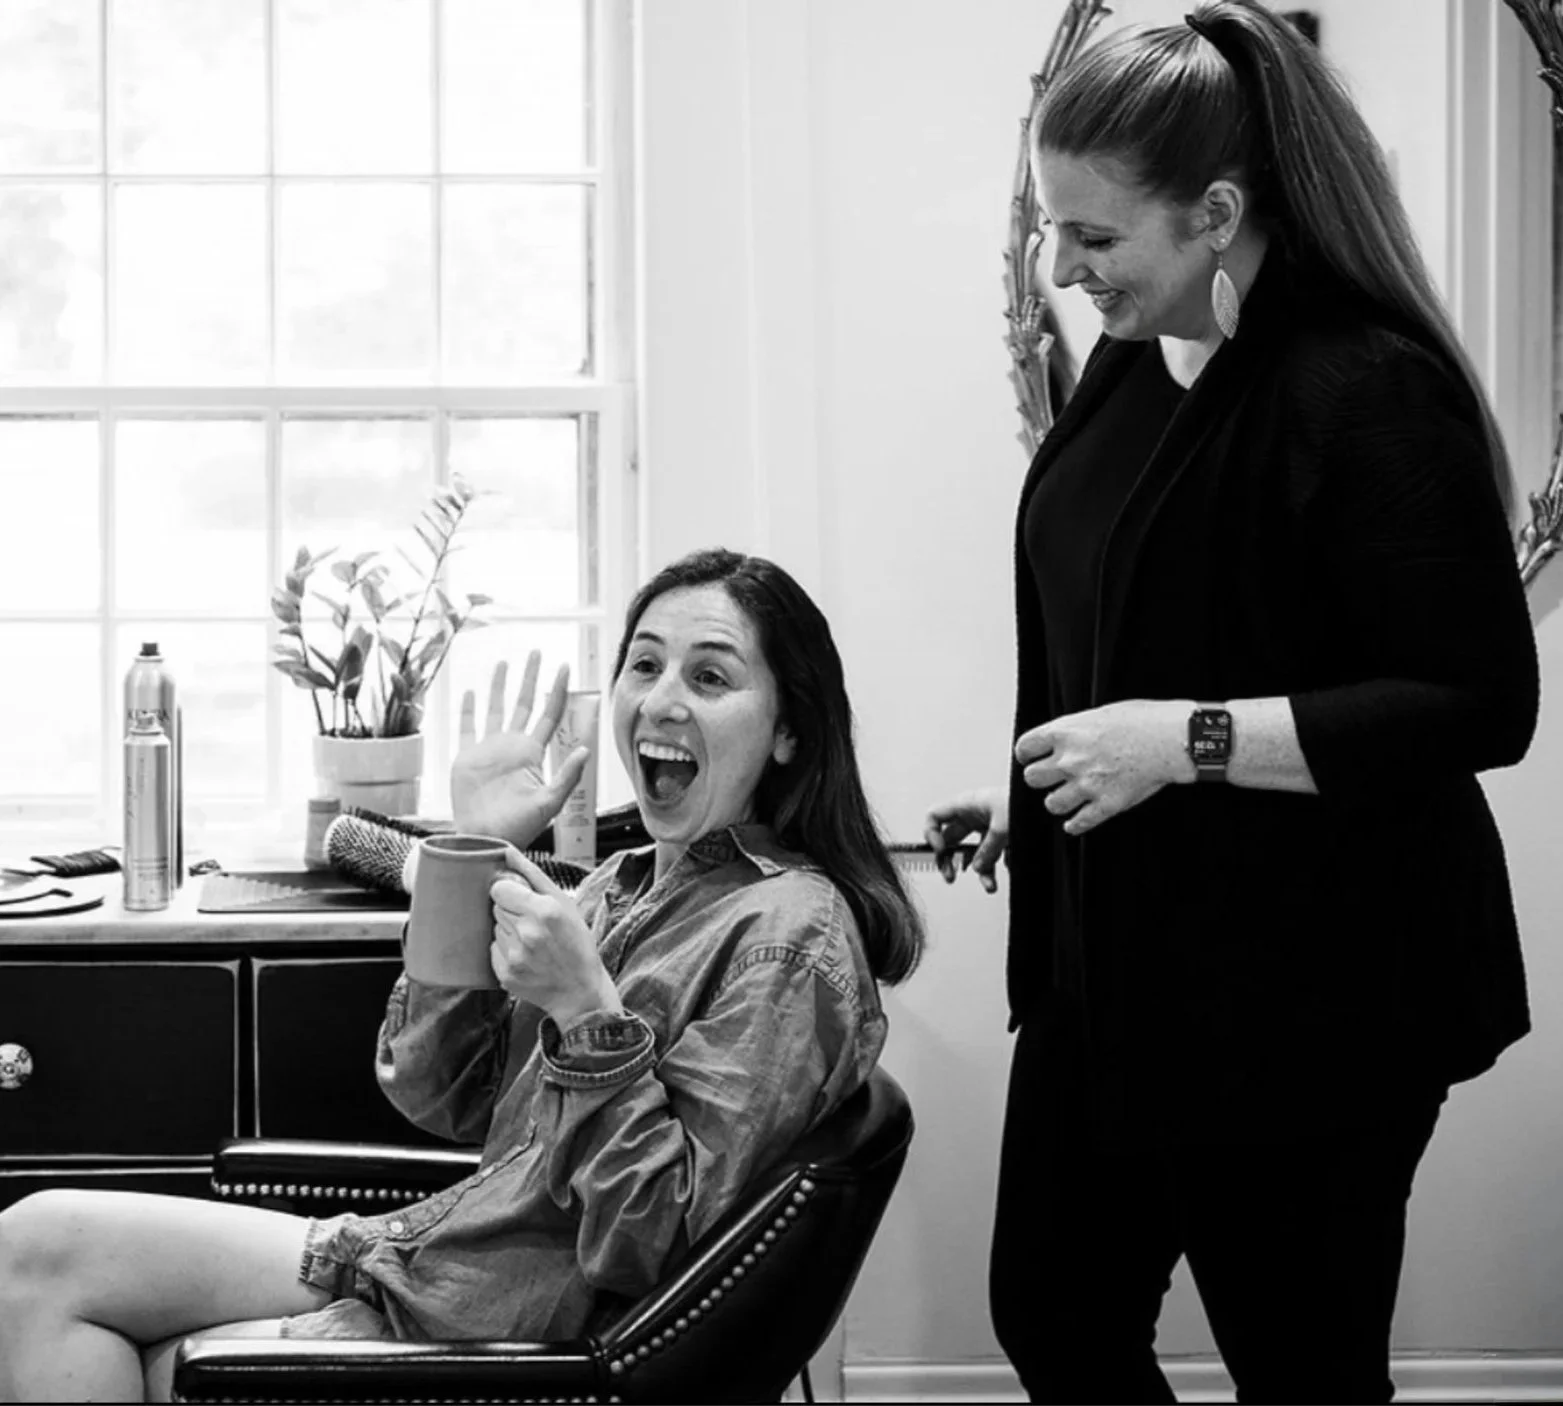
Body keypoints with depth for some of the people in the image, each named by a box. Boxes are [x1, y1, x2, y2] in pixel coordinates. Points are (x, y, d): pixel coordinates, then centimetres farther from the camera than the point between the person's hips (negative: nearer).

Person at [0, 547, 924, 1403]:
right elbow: (439, 1097, 7)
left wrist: (586, 1010, -27)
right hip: (420, 1256, 8)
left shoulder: (788, 932, -15)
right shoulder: (626, 885, 11)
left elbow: (655, 1241, -18)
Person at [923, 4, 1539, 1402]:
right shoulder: (1132, 365, 6)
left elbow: (1481, 706, -22)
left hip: (1310, 996, -8)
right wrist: (1034, 797, 16)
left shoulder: (1369, 392, -19)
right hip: (1112, 960, 8)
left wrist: (1185, 741, -24)